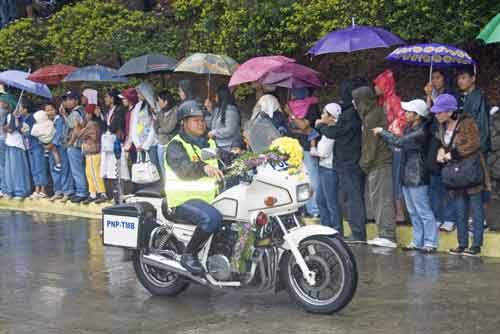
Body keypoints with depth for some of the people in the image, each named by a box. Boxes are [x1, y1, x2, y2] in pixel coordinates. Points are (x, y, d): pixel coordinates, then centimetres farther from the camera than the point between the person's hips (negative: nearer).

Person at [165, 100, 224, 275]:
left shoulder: (209, 143, 20)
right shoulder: (176, 145, -6)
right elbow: (183, 169, -25)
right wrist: (203, 167, -44)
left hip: (210, 196, 8)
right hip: (185, 199, -8)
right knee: (212, 218, -34)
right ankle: (189, 255, -17)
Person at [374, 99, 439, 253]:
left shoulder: (421, 132, -19)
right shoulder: (409, 127, 11)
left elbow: (399, 142, -19)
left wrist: (381, 132, -7)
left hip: (417, 178, -10)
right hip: (407, 176, 10)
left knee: (424, 212, -4)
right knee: (413, 212, 15)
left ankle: (430, 243, 1)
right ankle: (418, 242, 23)